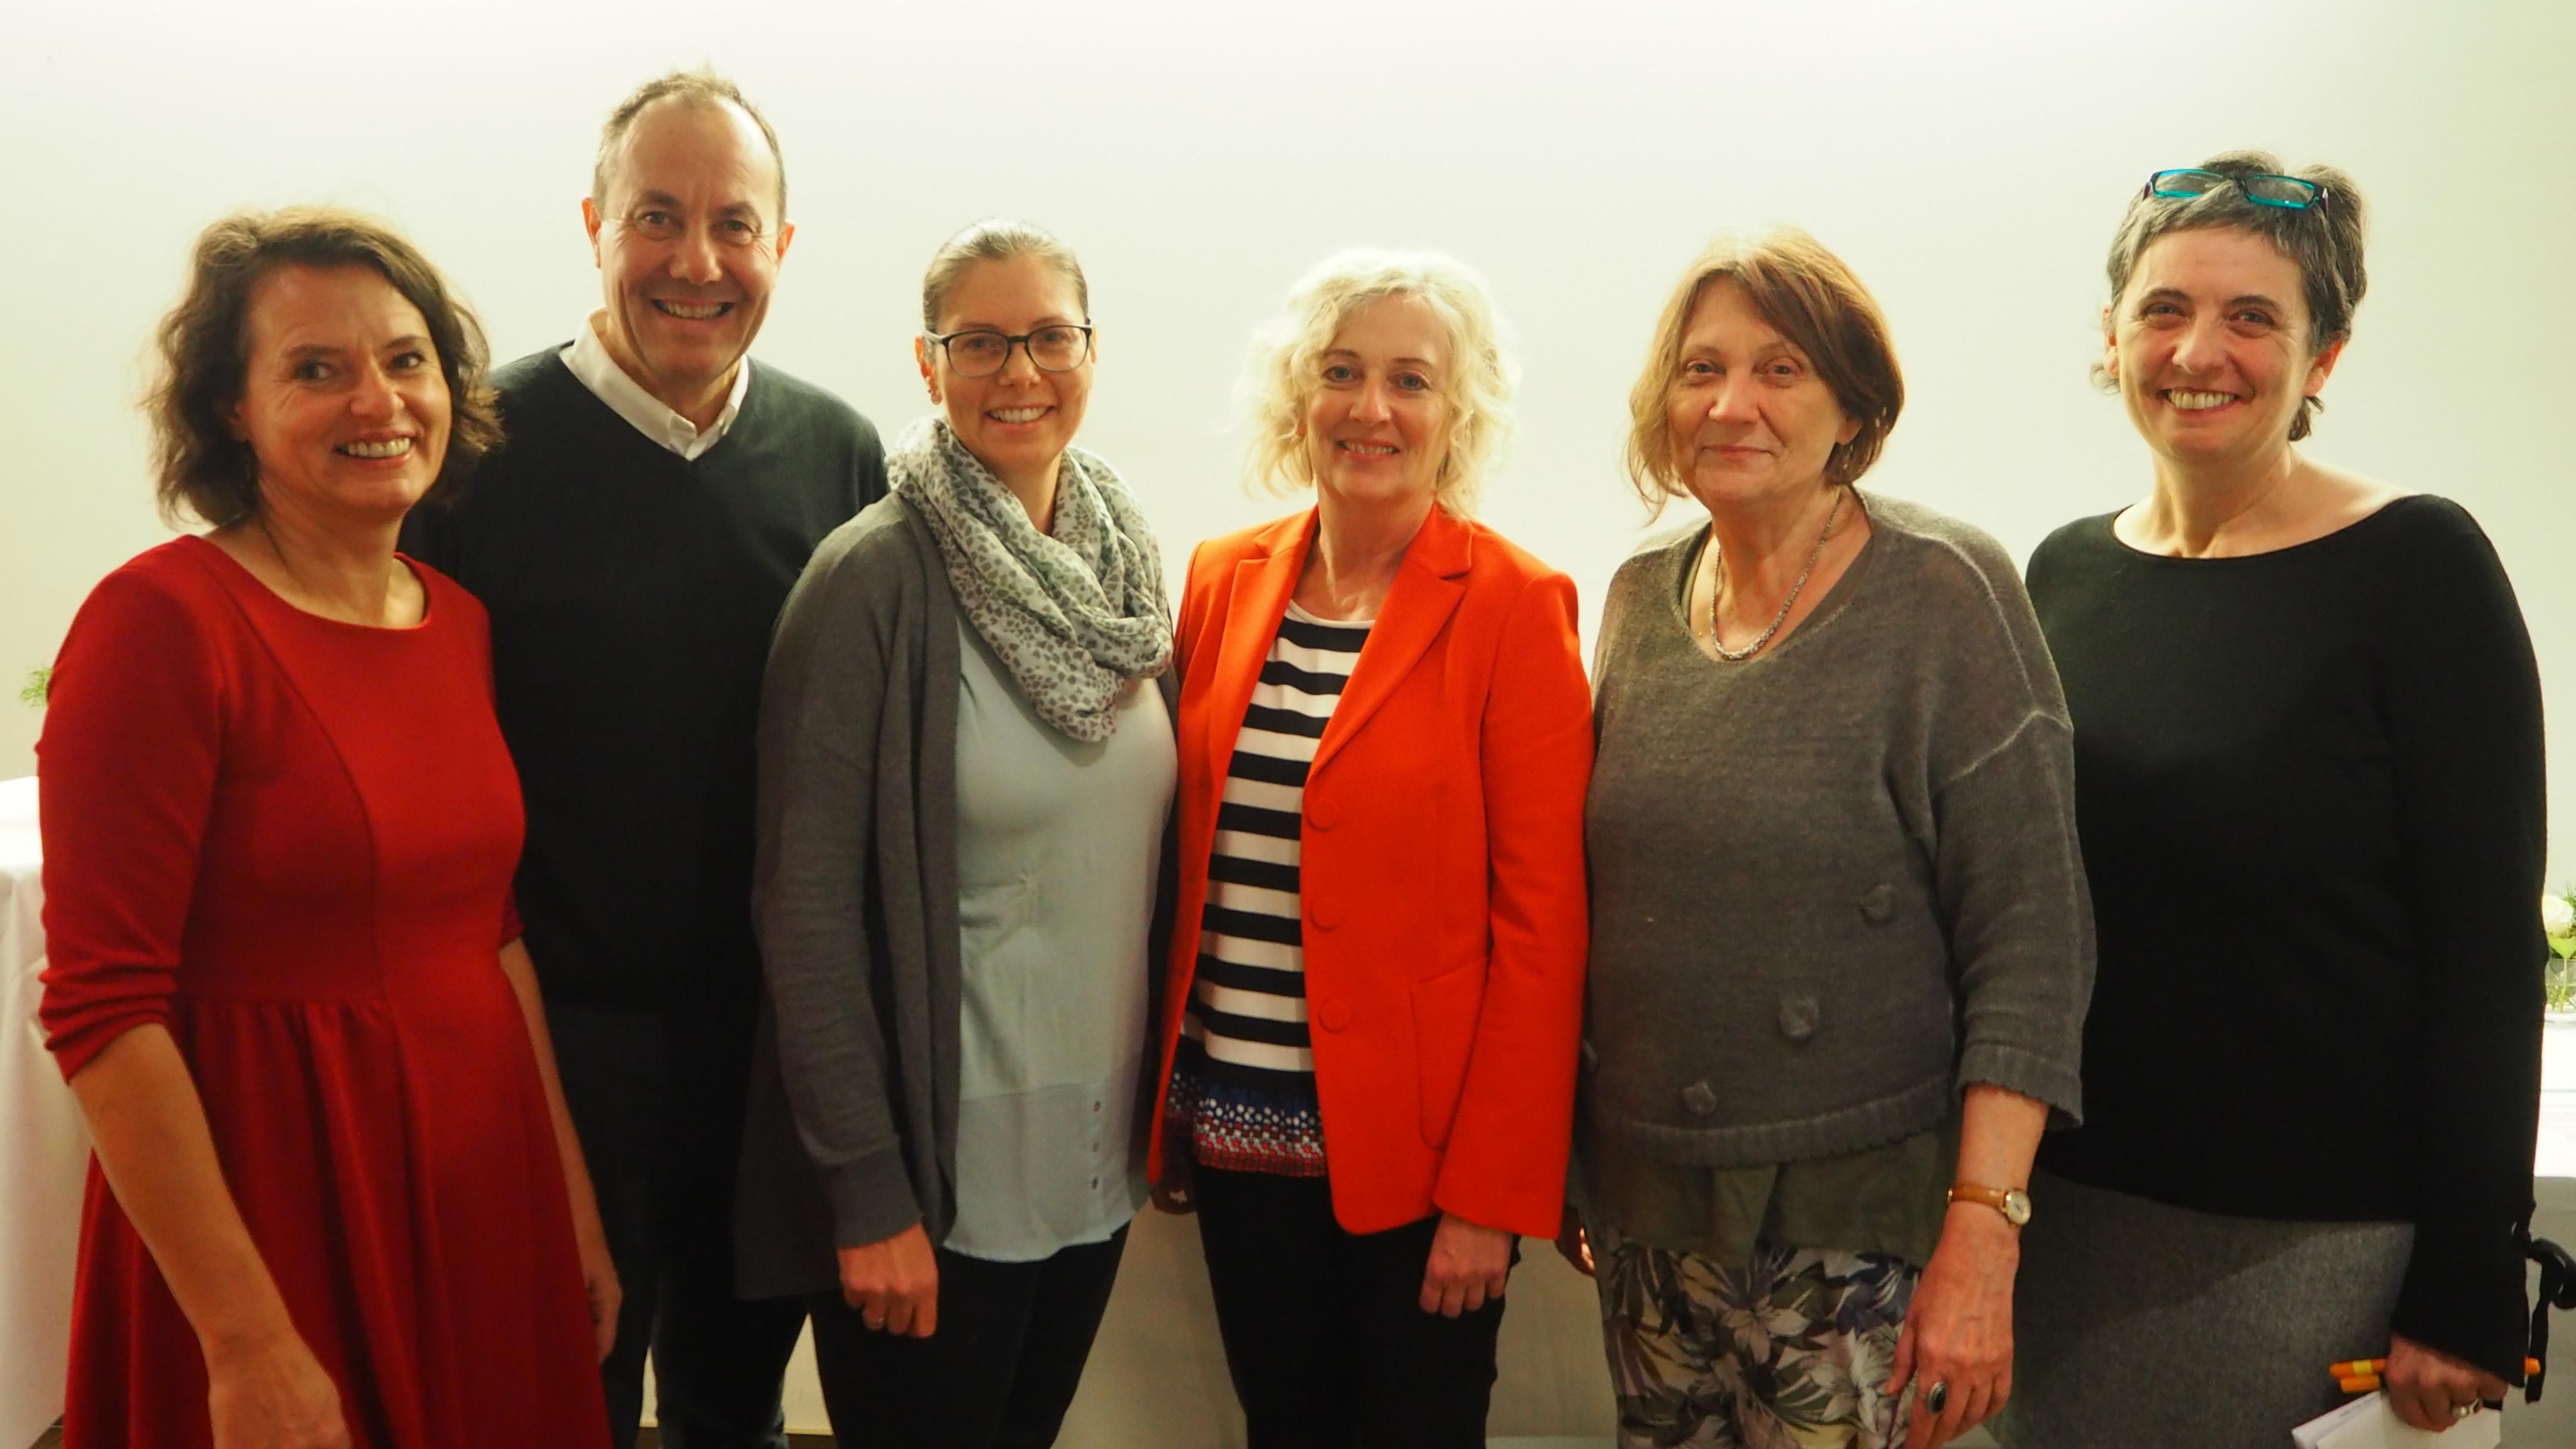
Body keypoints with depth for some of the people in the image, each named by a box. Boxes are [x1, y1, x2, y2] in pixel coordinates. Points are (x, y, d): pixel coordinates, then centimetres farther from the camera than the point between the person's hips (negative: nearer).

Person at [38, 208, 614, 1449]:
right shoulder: (160, 621, -14)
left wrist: (575, 1202, 12)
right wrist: (247, 1342, -18)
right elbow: (102, 1009, -17)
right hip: (269, 1184, -6)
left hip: (482, 1183, 6)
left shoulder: (461, 623, 5)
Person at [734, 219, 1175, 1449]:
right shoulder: (874, 580, -14)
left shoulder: (1125, 568, 4)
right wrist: (867, 1187, -16)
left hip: (1098, 1151, 6)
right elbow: (809, 902, -15)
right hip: (935, 1167, -6)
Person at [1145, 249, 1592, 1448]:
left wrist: (1490, 1194, -13)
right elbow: (1189, 859, 9)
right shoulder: (1224, 581, 4)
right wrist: (1167, 1107, 7)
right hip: (1238, 1129, 4)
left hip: (1412, 1148, -4)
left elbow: (1540, 923, -11)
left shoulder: (1513, 607, -9)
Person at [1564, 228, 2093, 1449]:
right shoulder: (1642, 596, 5)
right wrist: (1579, 1165, 13)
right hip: (1647, 1207, 5)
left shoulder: (1942, 594, -10)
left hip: (1856, 1215, -5)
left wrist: (1983, 1234, -18)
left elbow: (2030, 936, -13)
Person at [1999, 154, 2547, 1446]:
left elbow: (2488, 949, -11)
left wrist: (2466, 1292, -13)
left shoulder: (2414, 567, -9)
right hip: (2073, 1219, 5)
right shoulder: (2065, 573, 5)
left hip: (2316, 1242, -4)